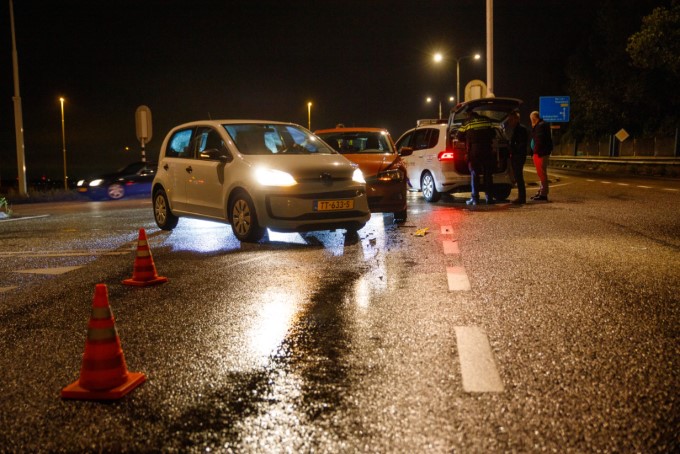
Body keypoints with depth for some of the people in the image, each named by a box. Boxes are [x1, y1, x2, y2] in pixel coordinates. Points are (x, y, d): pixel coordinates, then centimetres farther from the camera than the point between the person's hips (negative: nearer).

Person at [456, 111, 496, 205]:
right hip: (487, 151, 2)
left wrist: (467, 140, 20)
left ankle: (475, 198, -3)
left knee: (474, 174, 2)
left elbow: (459, 136, 3)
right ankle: (489, 197, 7)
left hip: (474, 152, -2)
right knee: (488, 175, 8)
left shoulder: (468, 124, 1)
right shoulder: (487, 122, 9)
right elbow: (493, 134, 14)